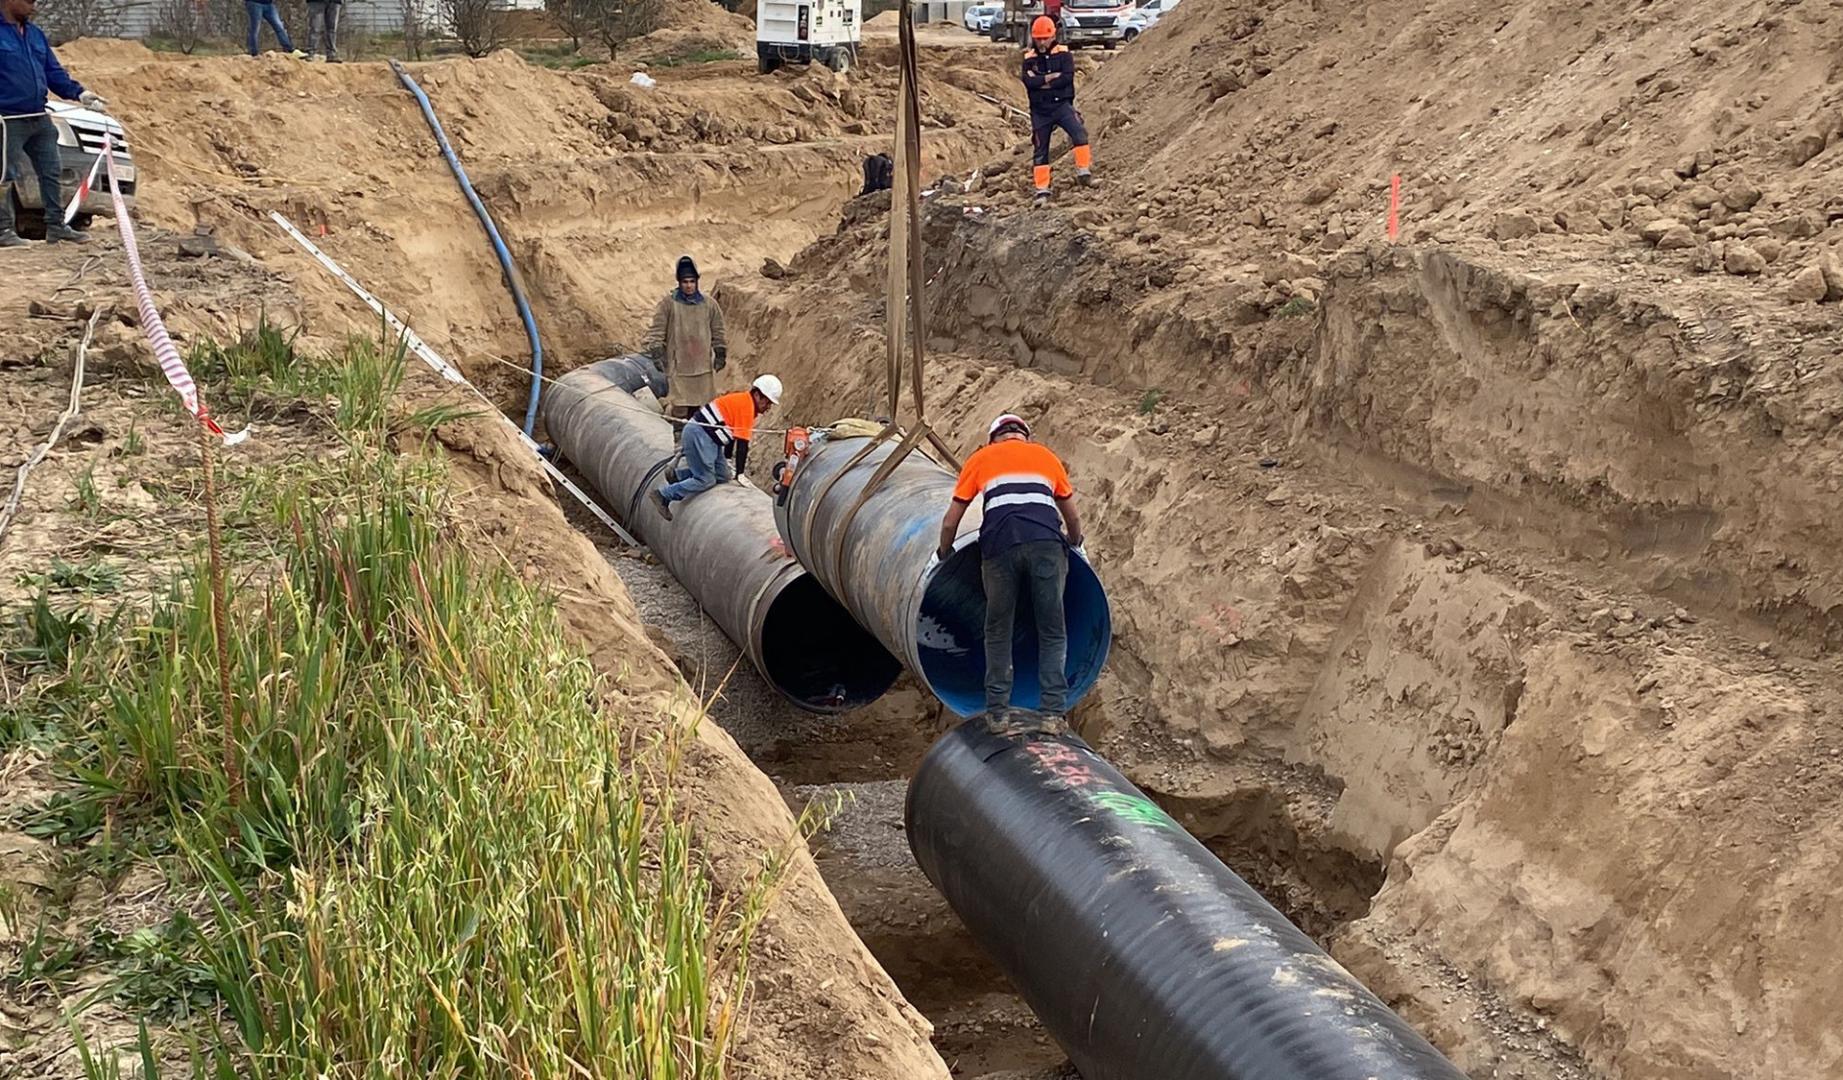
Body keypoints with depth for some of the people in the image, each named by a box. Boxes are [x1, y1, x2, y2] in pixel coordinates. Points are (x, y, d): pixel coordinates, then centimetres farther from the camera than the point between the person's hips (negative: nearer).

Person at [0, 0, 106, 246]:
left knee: (52, 172, 10)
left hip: (40, 119, 8)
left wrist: (80, 93, 2)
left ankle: (56, 226, 17)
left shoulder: (35, 34, 14)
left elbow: (54, 72, 16)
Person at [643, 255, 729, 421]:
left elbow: (718, 333, 16)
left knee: (700, 410, 7)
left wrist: (720, 354, 11)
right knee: (678, 410, -12)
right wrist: (656, 352, -11)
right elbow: (657, 331, -1)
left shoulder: (709, 305, 7)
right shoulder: (668, 303, -2)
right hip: (677, 369, -3)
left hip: (703, 370, 3)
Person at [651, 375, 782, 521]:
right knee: (706, 481, -10)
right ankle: (663, 495, -6)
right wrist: (740, 474, -13)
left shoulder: (743, 400, 15)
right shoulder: (747, 405, -16)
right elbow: (742, 443, -16)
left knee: (723, 477, 7)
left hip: (708, 437, 10)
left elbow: (733, 432, 23)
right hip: (698, 435, -10)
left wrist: (727, 456, 29)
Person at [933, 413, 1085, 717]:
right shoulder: (1046, 456, 27)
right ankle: (1053, 709, 0)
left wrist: (943, 554, 39)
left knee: (998, 632, 12)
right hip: (1047, 544, 1)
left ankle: (997, 709, 12)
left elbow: (950, 522, 22)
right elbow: (1072, 516, 32)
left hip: (1000, 546, 0)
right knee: (1053, 631, 7)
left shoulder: (980, 459, 23)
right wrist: (1076, 546, 50)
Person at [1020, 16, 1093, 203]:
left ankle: (1083, 171, -18)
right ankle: (1042, 189, 12)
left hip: (1061, 104, -2)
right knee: (1041, 150, 6)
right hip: (1040, 110, 2)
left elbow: (1068, 77, -16)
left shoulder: (1063, 54, -1)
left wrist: (1041, 82, -13)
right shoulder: (1030, 58, 4)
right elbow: (1028, 81, -13)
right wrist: (1051, 77, -17)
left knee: (1079, 134, -26)